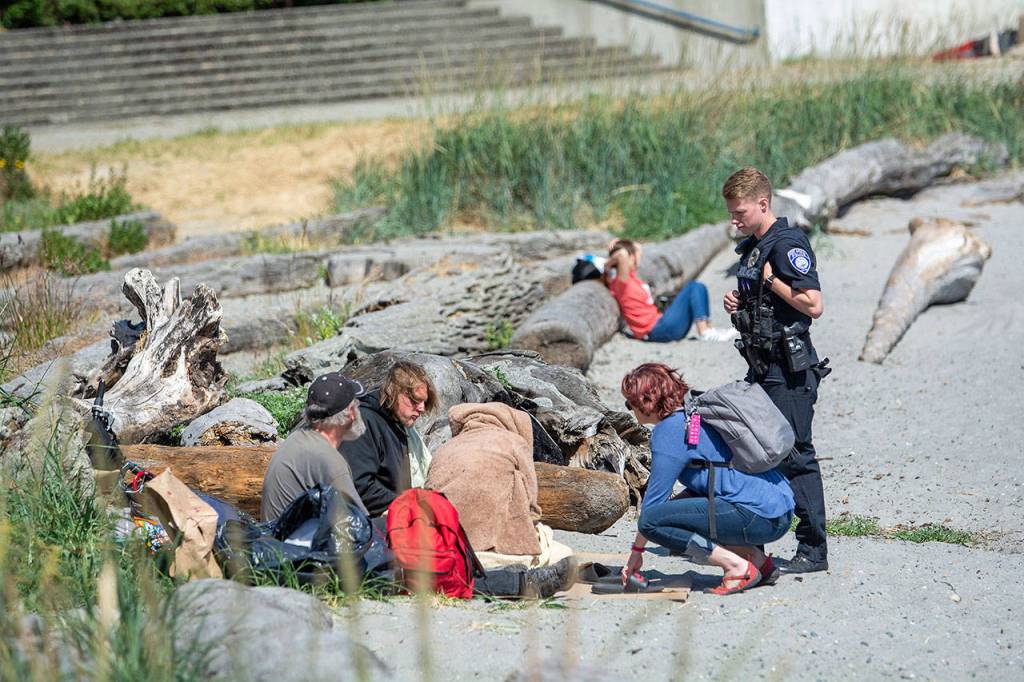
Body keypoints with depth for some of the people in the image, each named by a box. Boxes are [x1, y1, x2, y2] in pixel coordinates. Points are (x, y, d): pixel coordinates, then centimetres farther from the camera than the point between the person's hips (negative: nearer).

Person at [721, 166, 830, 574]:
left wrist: (771, 279, -15)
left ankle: (813, 550, -3)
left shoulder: (788, 244, -14)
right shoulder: (752, 247, 15)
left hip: (789, 370, -10)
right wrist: (736, 303, 8)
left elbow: (812, 305, -23)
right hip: (763, 368, 10)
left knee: (794, 456, -7)